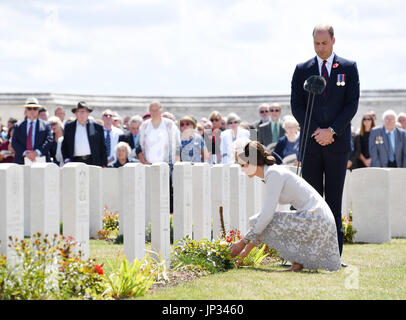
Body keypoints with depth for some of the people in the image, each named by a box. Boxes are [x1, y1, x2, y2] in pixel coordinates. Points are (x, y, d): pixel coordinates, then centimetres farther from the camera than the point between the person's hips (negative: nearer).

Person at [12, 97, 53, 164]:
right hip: (21, 162, 1)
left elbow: (49, 141, 0)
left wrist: (37, 152, -16)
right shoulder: (18, 126, 15)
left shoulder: (45, 125, 12)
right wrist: (25, 152, -13)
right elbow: (14, 142, 5)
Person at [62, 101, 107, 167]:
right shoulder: (68, 126, 13)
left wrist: (103, 165, 3)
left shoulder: (97, 127, 9)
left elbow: (102, 148, 9)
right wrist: (66, 158, 0)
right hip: (75, 162, 1)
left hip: (92, 162, -1)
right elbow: (64, 145, 15)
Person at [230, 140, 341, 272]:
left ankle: (298, 261, -2)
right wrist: (248, 247, 18)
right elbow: (266, 212, 20)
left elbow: (267, 214, -20)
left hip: (315, 219, -10)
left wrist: (243, 242, -13)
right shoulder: (271, 173, 14)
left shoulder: (274, 173, -14)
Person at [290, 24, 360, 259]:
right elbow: (296, 106, 4)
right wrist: (316, 131, -9)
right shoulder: (302, 70, 9)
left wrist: (331, 131, -11)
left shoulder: (349, 68, 6)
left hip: (338, 143, -1)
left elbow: (352, 105, -1)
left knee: (335, 199, 1)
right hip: (310, 143, 1)